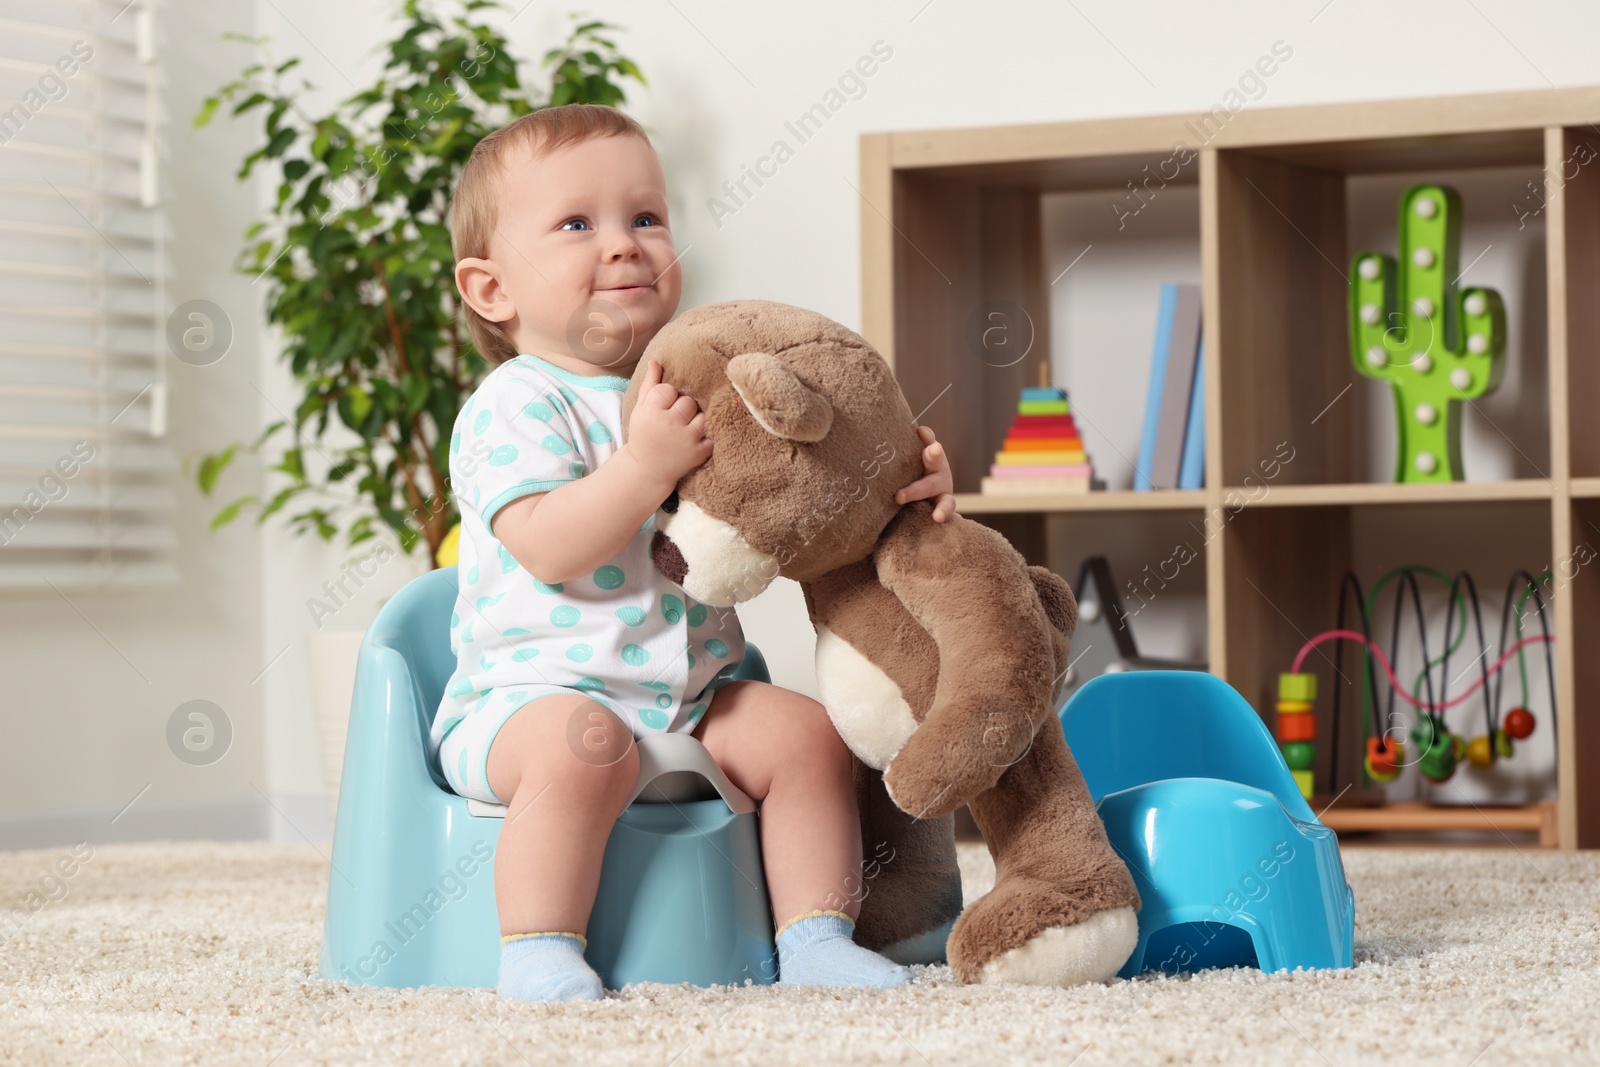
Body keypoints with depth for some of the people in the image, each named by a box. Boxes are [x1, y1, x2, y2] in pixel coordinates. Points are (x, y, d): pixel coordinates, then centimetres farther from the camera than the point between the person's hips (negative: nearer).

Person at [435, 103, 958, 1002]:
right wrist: (646, 463, -34)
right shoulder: (515, 408, -11)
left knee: (805, 731, -9)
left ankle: (817, 934, -3)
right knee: (581, 743, -35)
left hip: (694, 690, 7)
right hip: (534, 688, -6)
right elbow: (550, 549, -25)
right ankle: (539, 950, -26)